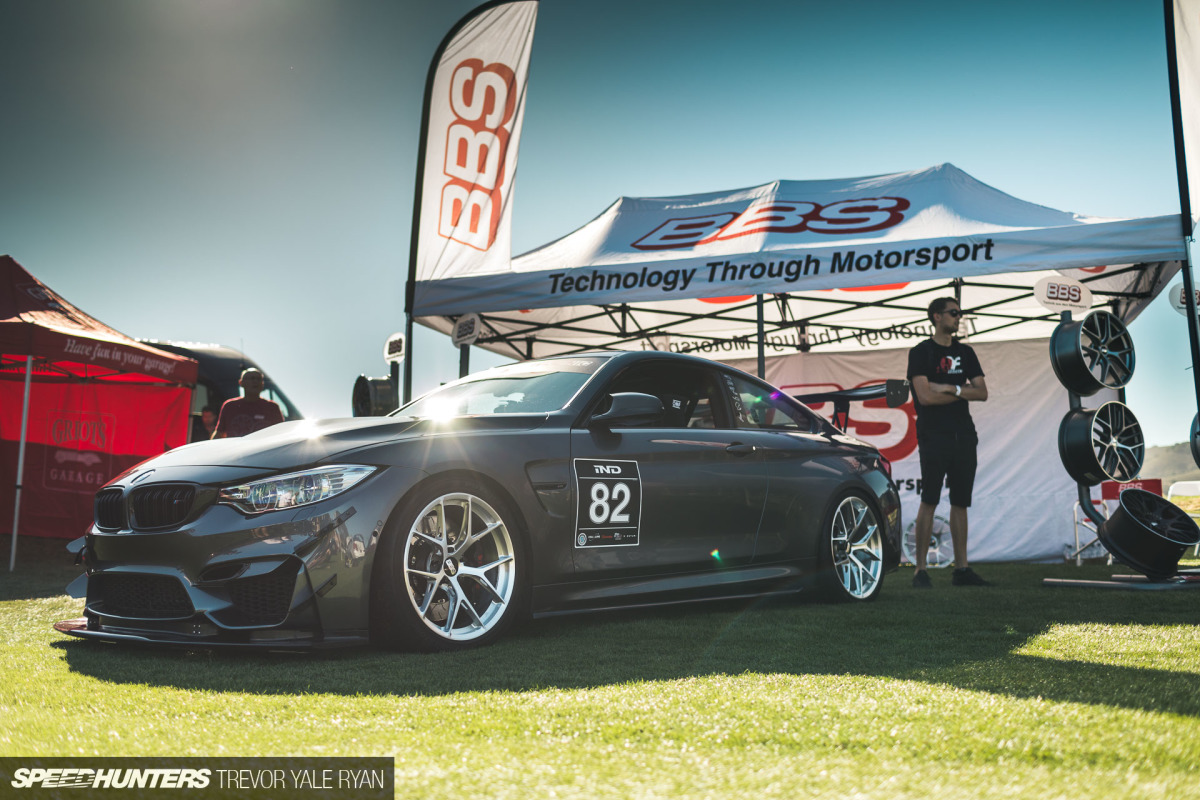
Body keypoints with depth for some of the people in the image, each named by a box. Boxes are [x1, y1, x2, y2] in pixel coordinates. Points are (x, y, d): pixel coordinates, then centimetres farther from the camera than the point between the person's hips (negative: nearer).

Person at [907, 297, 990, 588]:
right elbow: (925, 396, -13)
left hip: (964, 436, 6)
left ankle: (961, 569, 13)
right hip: (934, 436, -5)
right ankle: (920, 569, -2)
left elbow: (982, 393, 8)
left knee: (961, 502, 7)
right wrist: (963, 392, -3)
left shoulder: (965, 353, 16)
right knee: (929, 501, -6)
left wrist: (951, 389, -8)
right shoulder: (921, 352, -1)